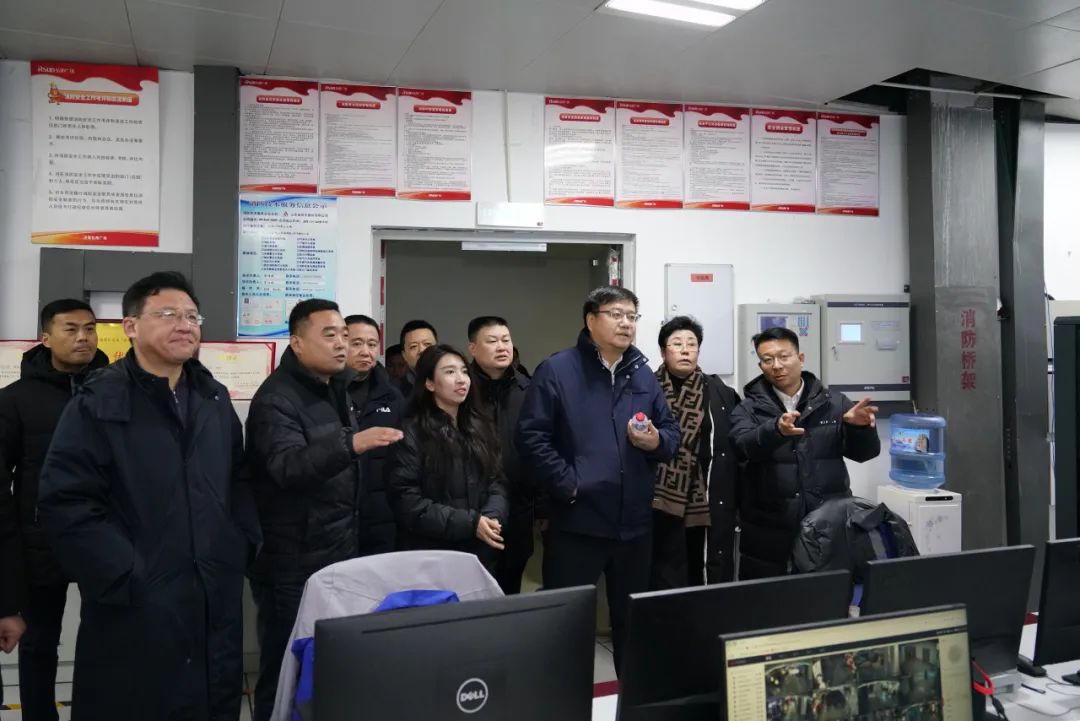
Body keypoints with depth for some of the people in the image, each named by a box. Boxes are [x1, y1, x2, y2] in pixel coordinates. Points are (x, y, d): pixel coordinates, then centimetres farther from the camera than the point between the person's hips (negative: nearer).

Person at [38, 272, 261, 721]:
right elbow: (65, 505, -13)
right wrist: (128, 578, -17)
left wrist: (241, 548, 5)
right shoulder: (97, 405, -7)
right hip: (133, 611, -5)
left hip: (218, 603, 6)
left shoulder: (216, 400, 12)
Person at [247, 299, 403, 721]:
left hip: (343, 554, 8)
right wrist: (352, 444, -46)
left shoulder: (337, 389, 11)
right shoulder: (276, 398, -15)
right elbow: (288, 467, -32)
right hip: (294, 565, -8)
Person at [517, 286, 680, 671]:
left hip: (634, 520, 6)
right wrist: (567, 484, -16)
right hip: (577, 520, -5)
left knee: (632, 617, 18)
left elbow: (672, 429, 16)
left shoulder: (643, 373, 12)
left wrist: (657, 441, -7)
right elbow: (532, 436, -11)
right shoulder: (557, 370, -5)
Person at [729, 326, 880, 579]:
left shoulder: (834, 403, 6)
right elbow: (745, 446, -18)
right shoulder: (748, 409, 1)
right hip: (768, 534, -1)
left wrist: (860, 427, -19)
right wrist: (776, 429, -38)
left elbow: (864, 452, 3)